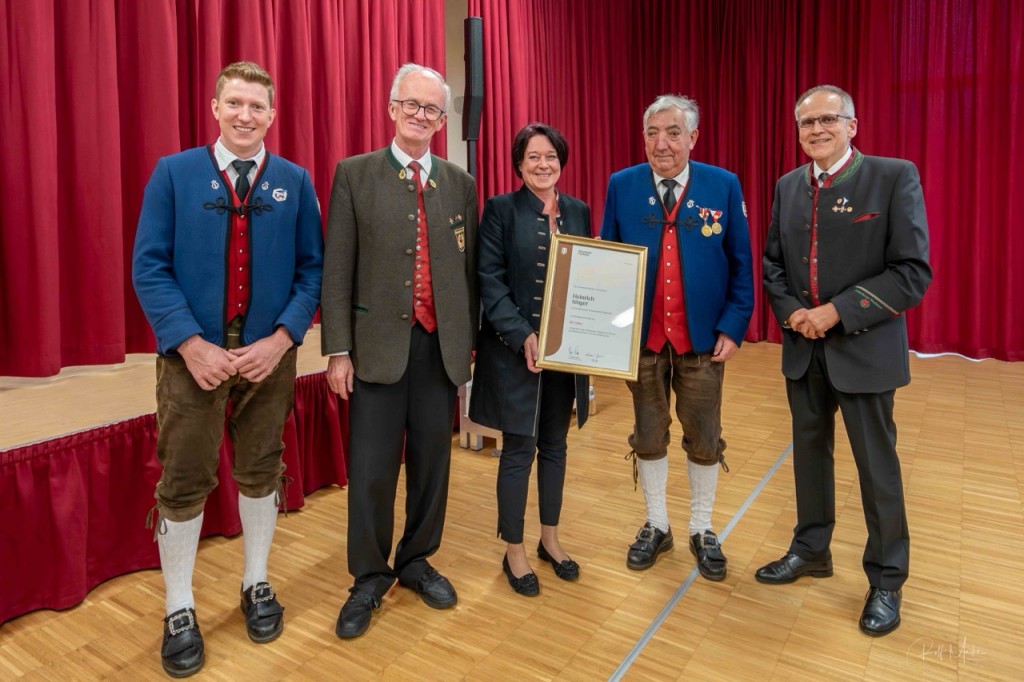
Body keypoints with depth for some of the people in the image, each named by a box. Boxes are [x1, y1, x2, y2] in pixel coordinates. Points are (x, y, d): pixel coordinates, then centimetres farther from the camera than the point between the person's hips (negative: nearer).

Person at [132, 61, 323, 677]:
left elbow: (312, 270, 1)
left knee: (261, 472, 13)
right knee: (184, 483, 6)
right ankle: (179, 609, 25)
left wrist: (281, 339, -11)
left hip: (270, 354, 1)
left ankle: (257, 585, 33)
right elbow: (149, 267, -4)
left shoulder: (295, 182, 4)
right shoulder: (173, 174, 0)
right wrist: (192, 344, -15)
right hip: (193, 355, -1)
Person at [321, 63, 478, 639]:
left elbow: (470, 269, 9)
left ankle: (417, 561, 32)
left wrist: (470, 340, 8)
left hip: (442, 347, 3)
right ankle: (370, 578, 24)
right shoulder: (355, 175, 1)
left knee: (432, 463, 12)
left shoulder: (461, 184, 8)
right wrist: (339, 350, -7)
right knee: (372, 471, 4)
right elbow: (338, 271, -3)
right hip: (379, 346, -2)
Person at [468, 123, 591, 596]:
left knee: (554, 446, 14)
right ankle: (514, 552, 21)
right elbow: (489, 278, -11)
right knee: (519, 450, 3)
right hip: (514, 349, -4)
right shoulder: (500, 209, -4)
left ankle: (550, 540, 32)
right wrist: (522, 335, -20)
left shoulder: (578, 211, 9)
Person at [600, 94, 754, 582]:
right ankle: (656, 525, 31)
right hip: (641, 336, 1)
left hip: (702, 337, 0)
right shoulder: (621, 186, 1)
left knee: (704, 440, 10)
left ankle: (702, 531, 31)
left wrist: (733, 327, -6)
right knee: (648, 436, 12)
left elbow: (741, 264, 1)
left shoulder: (724, 186, -1)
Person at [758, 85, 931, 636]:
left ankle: (886, 580, 26)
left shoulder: (895, 177, -9)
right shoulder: (789, 186, 7)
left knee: (876, 466, 7)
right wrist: (791, 311, -8)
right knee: (809, 452, 17)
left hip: (864, 348, -5)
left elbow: (914, 272, -14)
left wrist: (837, 311, -20)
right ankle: (811, 550, 37)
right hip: (803, 348, 5)